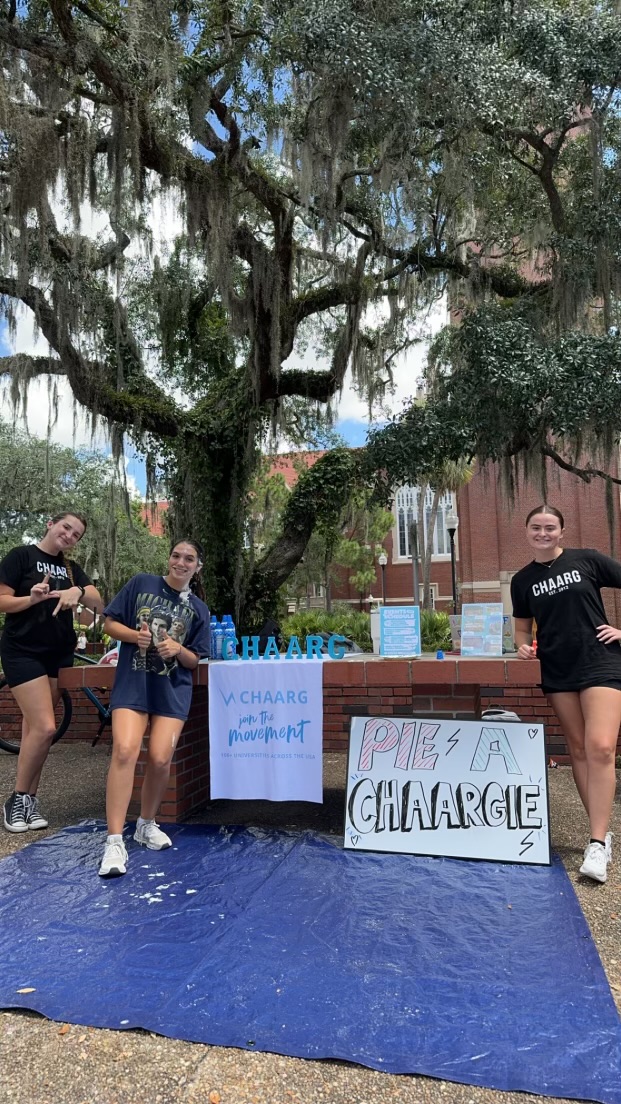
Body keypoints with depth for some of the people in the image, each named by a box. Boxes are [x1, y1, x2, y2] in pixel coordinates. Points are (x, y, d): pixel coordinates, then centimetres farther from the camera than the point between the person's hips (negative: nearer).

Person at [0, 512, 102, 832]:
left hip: (59, 654, 6)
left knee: (35, 725, 8)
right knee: (45, 728, -14)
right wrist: (33, 598, -26)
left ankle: (29, 800, 16)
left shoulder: (71, 568, 13)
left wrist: (78, 592, -21)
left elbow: (98, 602, 0)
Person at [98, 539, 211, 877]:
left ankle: (146, 825, 21)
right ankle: (114, 841, -12)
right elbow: (110, 622, 3)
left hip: (173, 690, 2)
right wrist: (134, 635, -15)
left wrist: (178, 649, -13)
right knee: (124, 750, -19)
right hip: (132, 683, -1)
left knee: (160, 759, -6)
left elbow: (194, 660, 8)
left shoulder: (198, 609, 6)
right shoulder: (141, 584, 2)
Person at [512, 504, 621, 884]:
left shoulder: (587, 560, -3)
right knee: (579, 750, 8)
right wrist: (525, 646, -5)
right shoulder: (522, 580, 7)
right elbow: (523, 628, 16)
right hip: (558, 672, 4)